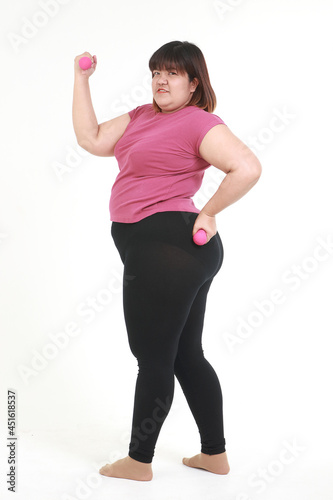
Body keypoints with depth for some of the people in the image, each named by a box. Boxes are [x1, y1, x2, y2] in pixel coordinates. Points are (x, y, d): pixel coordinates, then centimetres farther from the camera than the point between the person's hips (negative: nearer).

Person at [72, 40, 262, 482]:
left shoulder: (199, 122, -9)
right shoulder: (142, 116, 17)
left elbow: (248, 167, -21)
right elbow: (91, 140, 15)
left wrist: (207, 213, -15)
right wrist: (82, 78, 14)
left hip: (166, 246, -10)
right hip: (170, 251, 10)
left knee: (153, 357, 2)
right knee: (186, 356, 15)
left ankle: (139, 461, 18)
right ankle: (215, 454, 28)